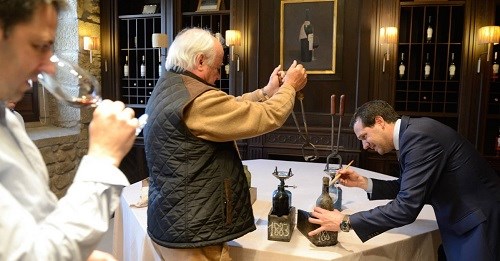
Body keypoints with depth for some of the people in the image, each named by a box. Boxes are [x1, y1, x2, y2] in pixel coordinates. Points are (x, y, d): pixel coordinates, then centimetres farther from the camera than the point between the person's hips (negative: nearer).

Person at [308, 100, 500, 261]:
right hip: (459, 220, 8)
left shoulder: (418, 135, -26)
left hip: (481, 221, -8)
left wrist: (345, 222, -25)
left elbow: (407, 207, -30)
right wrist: (363, 183, 1)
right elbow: (405, 188, 14)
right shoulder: (410, 133, 4)